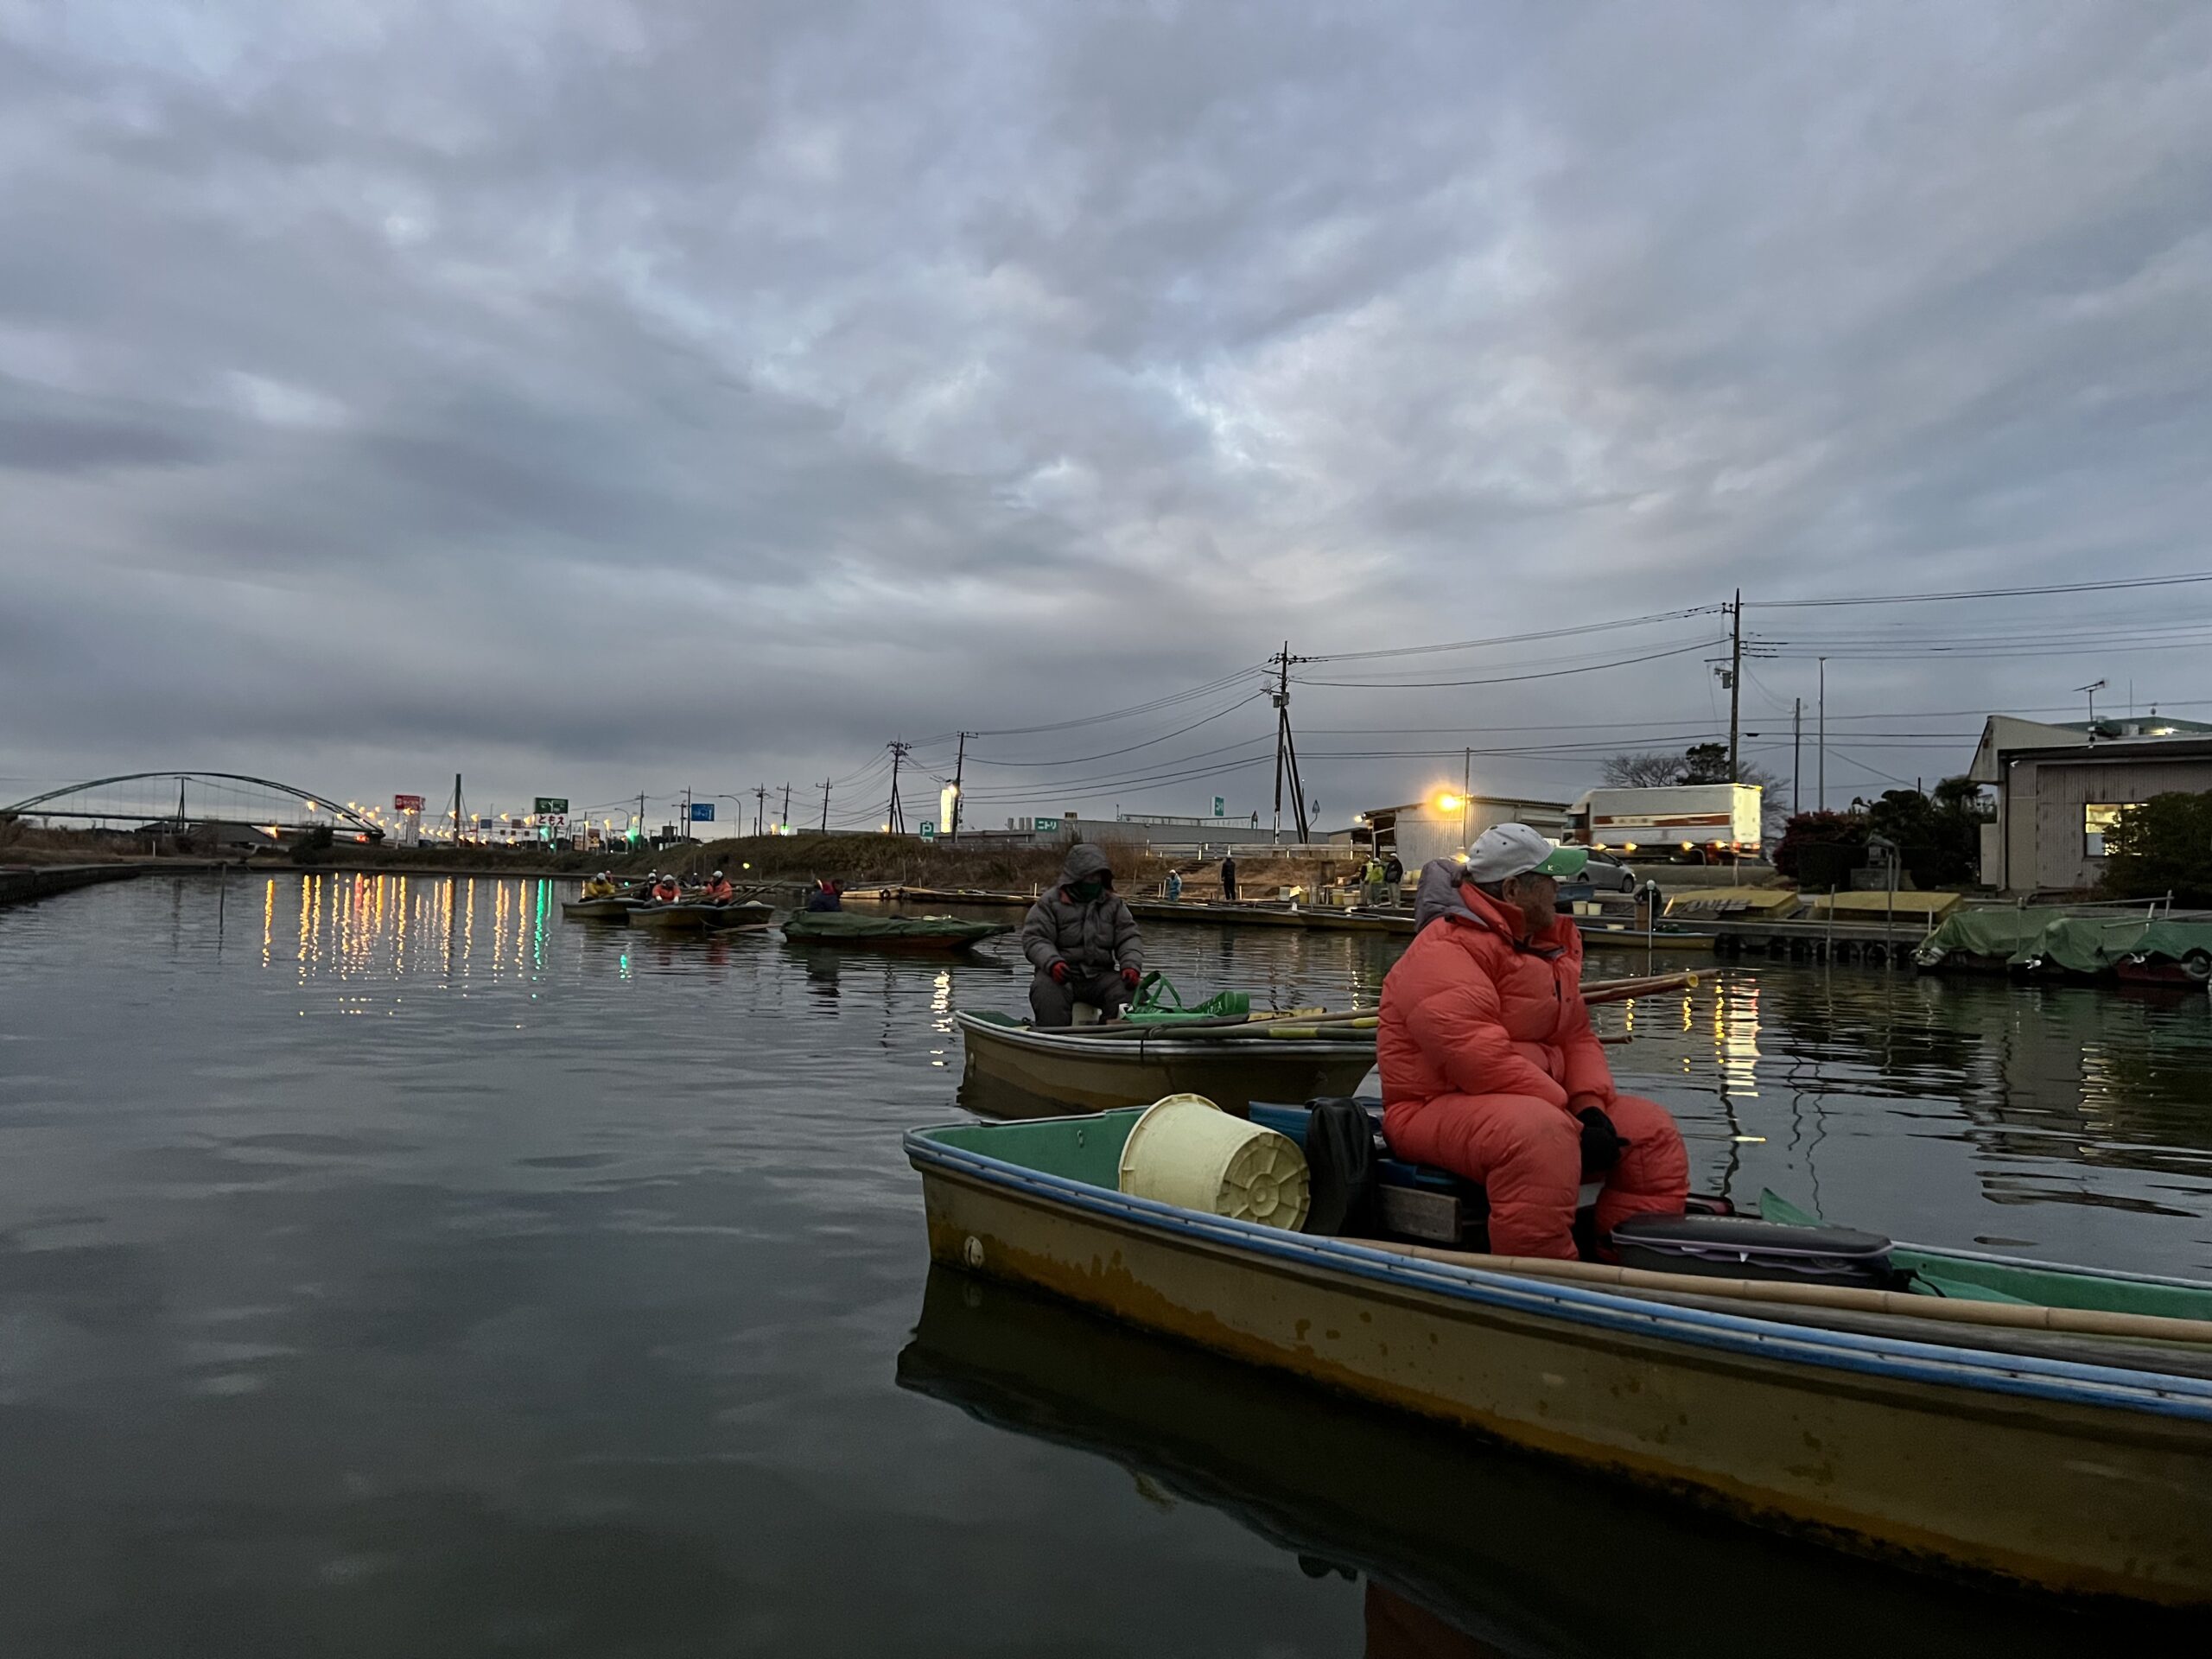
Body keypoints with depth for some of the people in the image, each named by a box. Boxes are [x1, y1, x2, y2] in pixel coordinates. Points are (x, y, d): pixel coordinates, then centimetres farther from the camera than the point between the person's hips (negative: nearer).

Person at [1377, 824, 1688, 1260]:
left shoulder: (1546, 946, 15)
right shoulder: (1445, 950, -17)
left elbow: (1576, 1036, 13)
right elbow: (1478, 1057, -27)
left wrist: (1591, 1107, -7)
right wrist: (1571, 1120, -25)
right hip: (1440, 1107, -10)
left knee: (1652, 1130, 5)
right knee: (1540, 1134, -38)